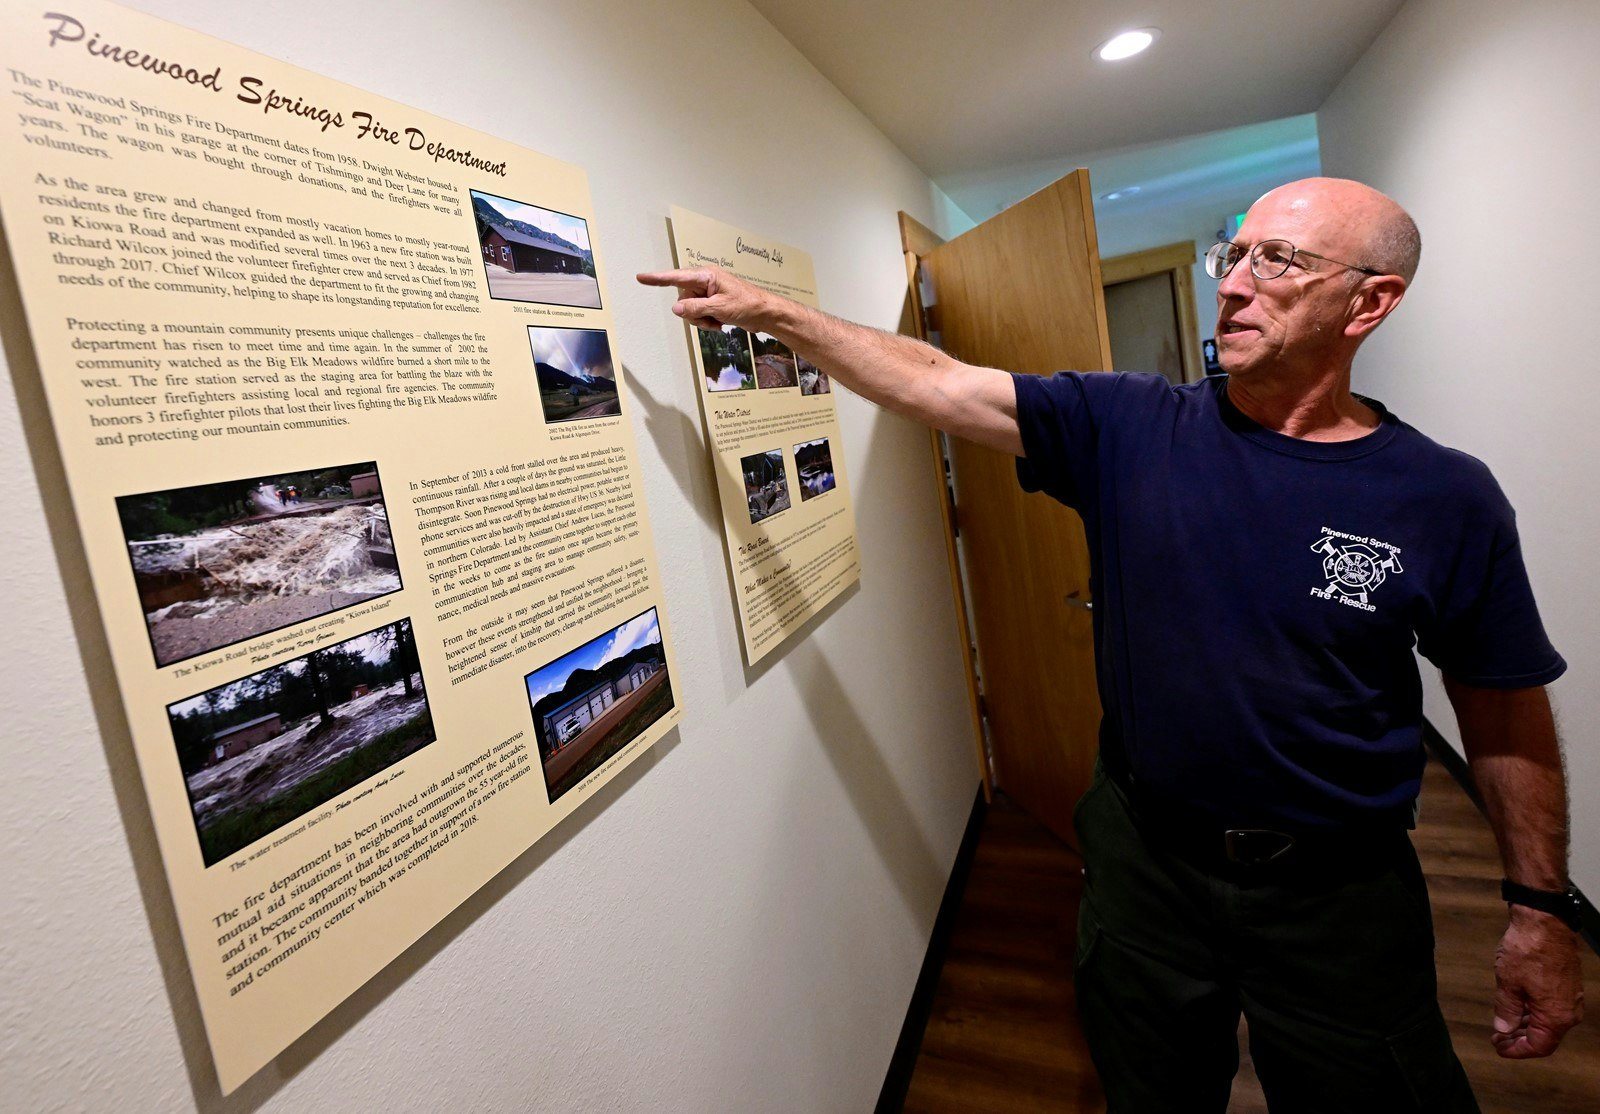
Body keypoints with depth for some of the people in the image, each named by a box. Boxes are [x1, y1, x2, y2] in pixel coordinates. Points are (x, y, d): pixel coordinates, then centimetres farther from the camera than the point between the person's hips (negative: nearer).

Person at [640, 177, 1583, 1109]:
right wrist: (773, 312, -15)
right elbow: (932, 383, -12)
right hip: (1143, 859, 1)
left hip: (1338, 895, 0)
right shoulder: (1128, 429, -10)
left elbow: (1505, 712, -1)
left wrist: (1542, 909, 2)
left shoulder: (1446, 498, -10)